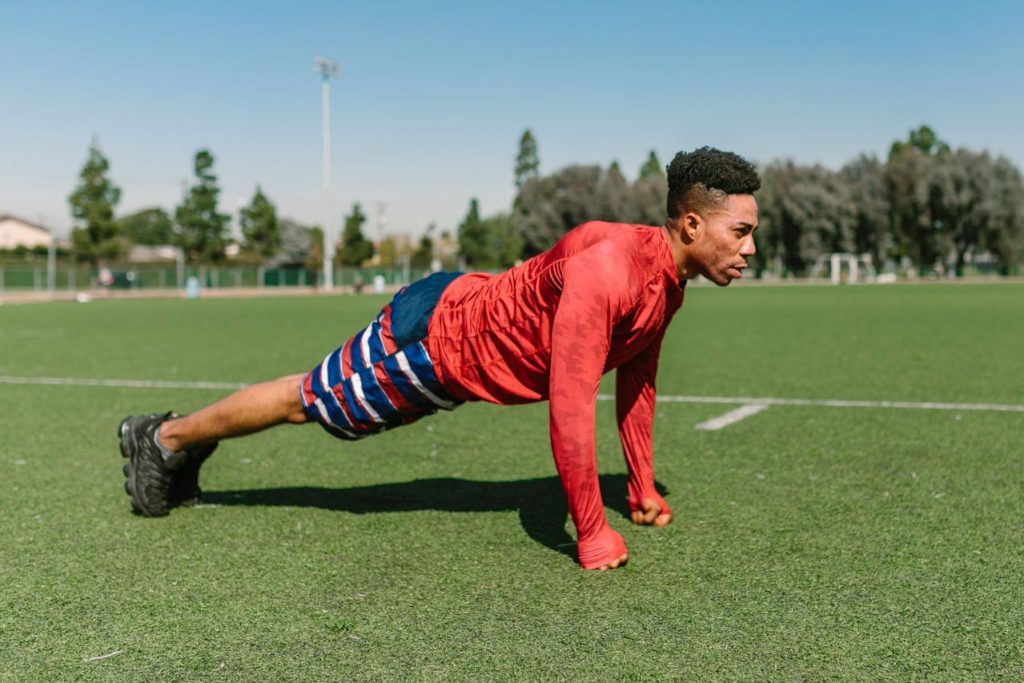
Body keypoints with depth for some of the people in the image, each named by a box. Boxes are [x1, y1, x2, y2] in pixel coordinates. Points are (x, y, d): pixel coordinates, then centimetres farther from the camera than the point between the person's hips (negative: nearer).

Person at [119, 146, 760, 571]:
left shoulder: (670, 280, -6)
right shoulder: (606, 269, -36)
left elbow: (635, 381, 7)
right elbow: (570, 405, -37)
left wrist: (644, 489, 11)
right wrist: (591, 534, -30)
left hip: (466, 326, 8)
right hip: (429, 335, -8)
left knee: (321, 400, 24)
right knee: (304, 400, 11)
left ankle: (186, 441, 46)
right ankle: (165, 438, 37)